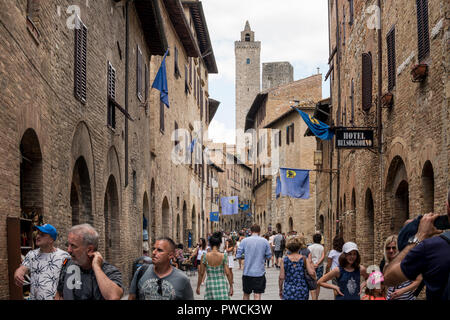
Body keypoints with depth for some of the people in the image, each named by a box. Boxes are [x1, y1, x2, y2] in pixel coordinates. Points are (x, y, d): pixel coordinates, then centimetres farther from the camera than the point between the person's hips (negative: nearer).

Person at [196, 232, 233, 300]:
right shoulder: (224, 256, -8)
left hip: (210, 284, 1)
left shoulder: (205, 256, -5)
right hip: (222, 284, -1)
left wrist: (198, 286, 10)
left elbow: (201, 273, 0)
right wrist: (231, 286, 1)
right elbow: (227, 273, -8)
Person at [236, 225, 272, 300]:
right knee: (257, 295, 0)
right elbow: (269, 256, 2)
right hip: (259, 272, -1)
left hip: (247, 272, 1)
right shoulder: (265, 241, -3)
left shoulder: (244, 241, -3)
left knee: (246, 294, 16)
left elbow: (238, 255, -3)